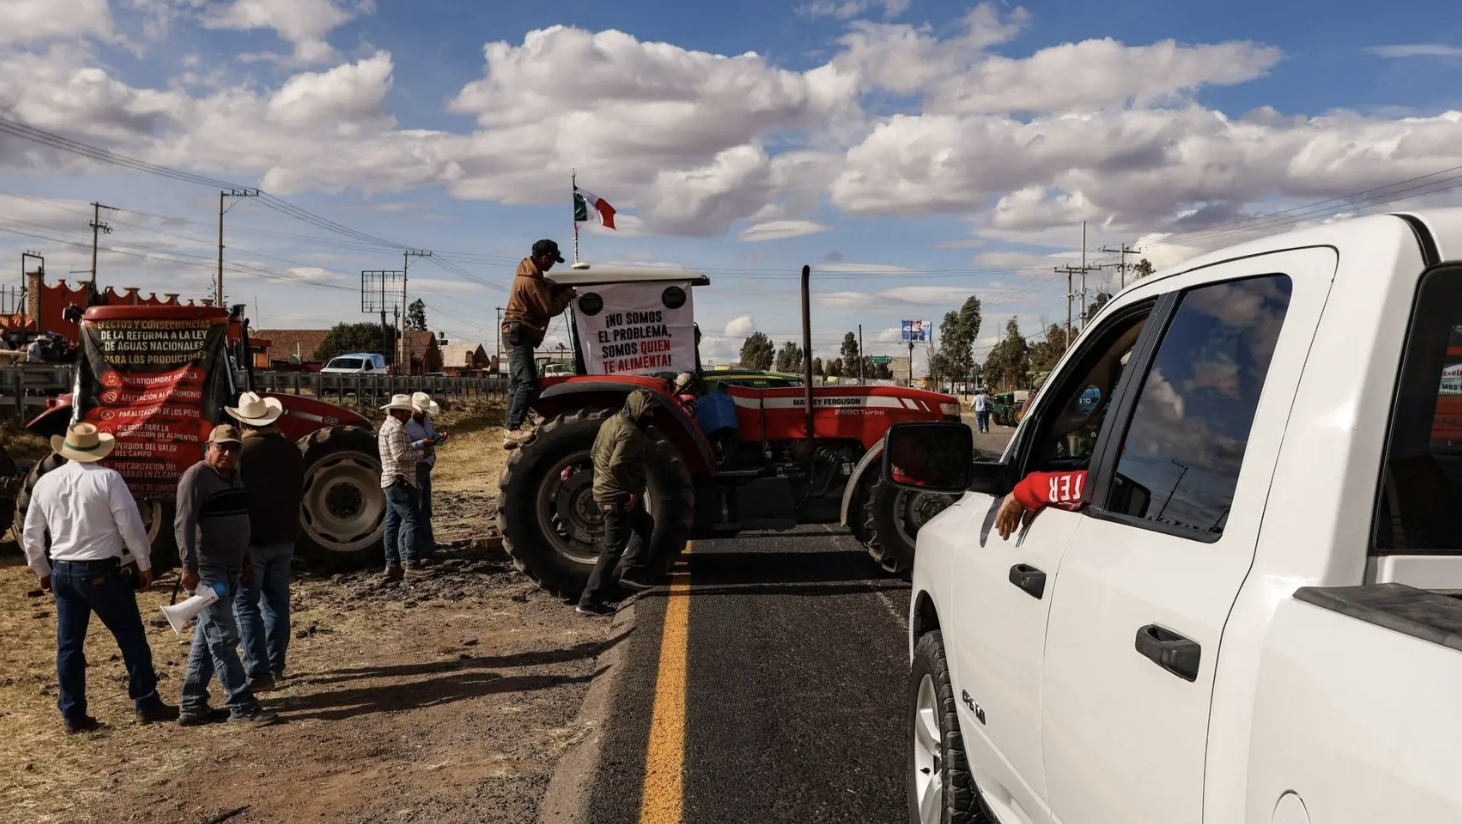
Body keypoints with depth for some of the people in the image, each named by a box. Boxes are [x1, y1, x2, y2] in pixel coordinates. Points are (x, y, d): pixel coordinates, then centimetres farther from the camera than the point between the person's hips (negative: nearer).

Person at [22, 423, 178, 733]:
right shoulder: (107, 478, -11)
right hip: (102, 572, -5)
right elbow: (131, 525, -10)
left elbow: (30, 534, 12)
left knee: (68, 645, 11)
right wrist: (144, 564, 0)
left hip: (62, 572, 5)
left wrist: (42, 571, 24)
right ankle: (147, 705, 10)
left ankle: (72, 714, 16)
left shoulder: (45, 482, 4)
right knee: (132, 638, 6)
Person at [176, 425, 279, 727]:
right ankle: (242, 706, -3)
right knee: (223, 639, -6)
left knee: (207, 640, 12)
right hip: (207, 570, -9)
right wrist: (189, 567, -25)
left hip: (230, 569, 9)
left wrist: (246, 562, 21)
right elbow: (184, 524, -19)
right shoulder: (196, 476, -12)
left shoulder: (234, 476, 14)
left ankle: (192, 706, 20)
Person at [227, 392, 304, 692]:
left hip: (250, 538, -6)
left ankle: (258, 672, -8)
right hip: (283, 537, 6)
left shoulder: (241, 451, -17)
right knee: (276, 601, 16)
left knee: (246, 605, -1)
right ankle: (275, 664, 24)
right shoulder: (291, 449, 1)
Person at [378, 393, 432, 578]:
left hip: (393, 482, 11)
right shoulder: (395, 427, -16)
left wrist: (421, 444, 10)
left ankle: (392, 564, 12)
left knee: (393, 522, 9)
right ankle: (412, 564, -9)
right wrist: (421, 454, -11)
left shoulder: (389, 426, 17)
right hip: (399, 482, -11)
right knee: (412, 521, -9)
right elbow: (400, 455, -23)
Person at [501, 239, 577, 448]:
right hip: (519, 333, -11)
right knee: (527, 382, -17)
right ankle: (513, 430, -22)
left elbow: (547, 290, 17)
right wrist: (566, 295, -3)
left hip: (518, 333, 11)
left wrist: (562, 289, 0)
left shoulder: (530, 270, 12)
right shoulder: (530, 281, -20)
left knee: (517, 383, 11)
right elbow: (549, 308, -16)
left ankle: (511, 430, 13)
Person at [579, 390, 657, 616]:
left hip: (604, 492, 10)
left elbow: (594, 453, 18)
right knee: (613, 549, -5)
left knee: (645, 525, 27)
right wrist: (633, 491, -21)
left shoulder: (612, 421, 11)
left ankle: (631, 573, 23)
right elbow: (617, 465, -30)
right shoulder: (630, 432, -20)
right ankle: (590, 601, -4)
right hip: (618, 497, -10)